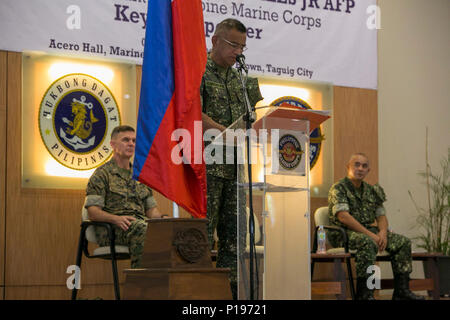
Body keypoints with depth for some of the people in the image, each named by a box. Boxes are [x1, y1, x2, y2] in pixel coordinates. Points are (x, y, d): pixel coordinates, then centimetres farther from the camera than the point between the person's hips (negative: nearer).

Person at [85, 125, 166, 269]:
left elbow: (151, 209, 24)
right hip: (111, 229, -5)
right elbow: (93, 212, -3)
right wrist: (116, 219, -23)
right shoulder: (102, 173, 6)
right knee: (143, 229, -38)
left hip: (140, 222, 5)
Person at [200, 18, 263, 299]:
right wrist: (226, 132, -25)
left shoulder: (239, 78, 20)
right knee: (204, 228, -7)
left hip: (236, 165, 7)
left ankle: (233, 287, 11)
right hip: (206, 163, -7)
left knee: (233, 230, 7)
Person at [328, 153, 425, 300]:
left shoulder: (371, 190, 17)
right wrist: (370, 234, -24)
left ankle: (401, 290, -8)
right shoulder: (338, 188, -6)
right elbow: (343, 216, -19)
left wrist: (382, 232, -9)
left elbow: (381, 215, 15)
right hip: (343, 233, -7)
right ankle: (364, 294, -37)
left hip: (368, 231, 7)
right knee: (368, 243, -38)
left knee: (403, 242, -8)